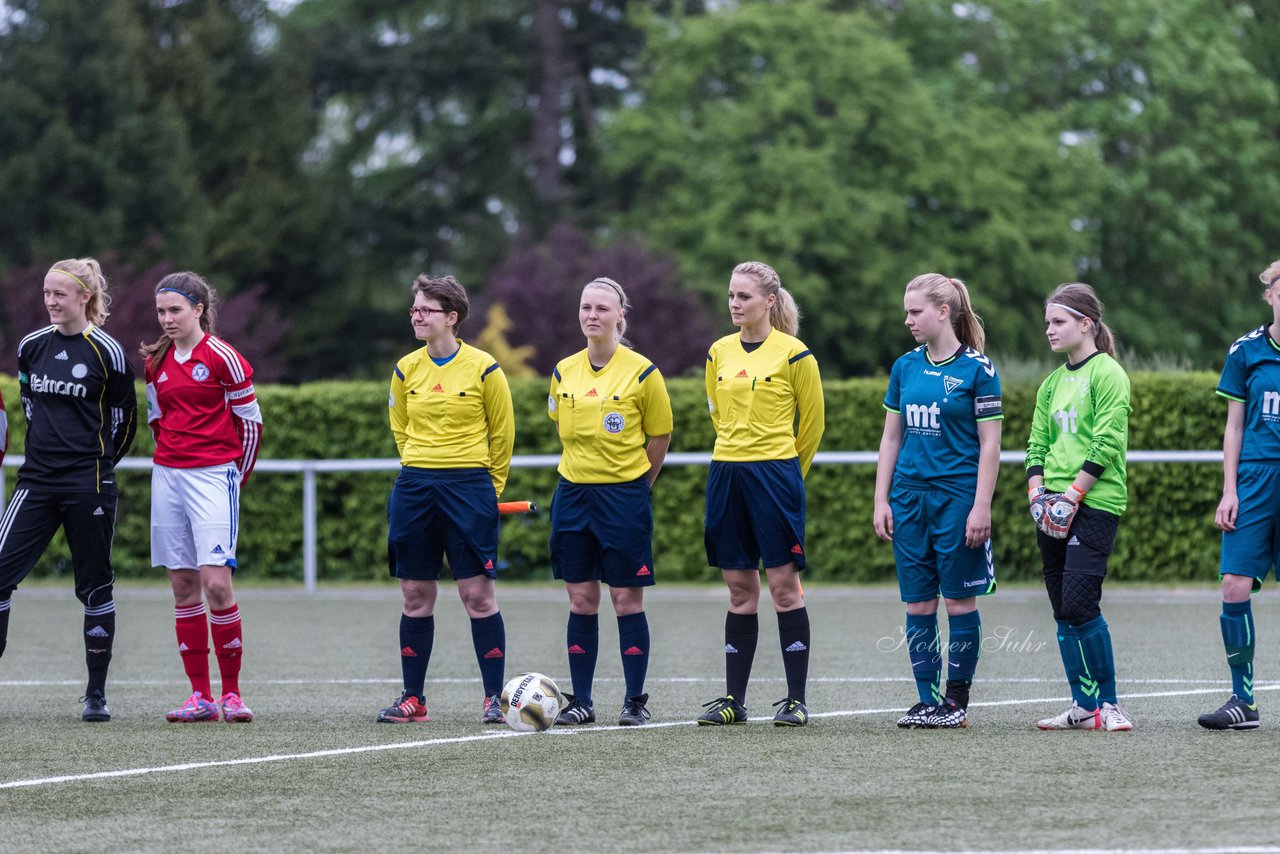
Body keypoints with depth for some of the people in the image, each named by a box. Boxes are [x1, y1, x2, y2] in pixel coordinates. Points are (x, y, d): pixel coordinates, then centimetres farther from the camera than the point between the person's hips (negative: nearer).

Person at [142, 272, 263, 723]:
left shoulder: (222, 357, -7)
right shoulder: (156, 361, 10)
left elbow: (251, 421, -2)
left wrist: (237, 477, 4)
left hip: (213, 475, -6)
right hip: (167, 475, 6)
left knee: (216, 582, -14)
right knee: (183, 585, 4)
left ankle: (231, 692, -5)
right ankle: (200, 696, 7)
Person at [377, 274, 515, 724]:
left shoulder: (483, 368, -4)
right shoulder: (406, 369, 7)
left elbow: (502, 433, 4)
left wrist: (486, 488, 7)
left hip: (469, 485, -4)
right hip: (415, 488, 4)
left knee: (477, 594, -5)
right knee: (415, 596, 5)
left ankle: (494, 698, 1)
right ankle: (413, 699, 11)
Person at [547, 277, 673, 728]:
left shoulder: (641, 371, -7)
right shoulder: (563, 372, 6)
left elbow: (659, 437, 1)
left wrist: (633, 483, 7)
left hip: (624, 495, -4)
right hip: (573, 494, 4)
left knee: (626, 599, -1)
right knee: (580, 600, 5)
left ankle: (635, 700, 6)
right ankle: (580, 700, 10)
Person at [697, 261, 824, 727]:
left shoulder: (793, 353, -5)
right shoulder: (719, 353, 9)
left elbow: (812, 421, 3)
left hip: (775, 474, -5)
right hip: (726, 475, 5)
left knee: (784, 586, -4)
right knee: (740, 591, 7)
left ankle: (796, 700, 0)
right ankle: (733, 699, 9)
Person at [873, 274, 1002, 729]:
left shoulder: (977, 369, -6)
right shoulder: (905, 367, 10)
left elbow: (990, 444, -6)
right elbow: (891, 439, 14)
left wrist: (982, 507, -12)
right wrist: (881, 501, 9)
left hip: (958, 498, -5)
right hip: (910, 498, 5)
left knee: (959, 602, -1)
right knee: (918, 605, 4)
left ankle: (957, 701, 6)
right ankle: (927, 700, 8)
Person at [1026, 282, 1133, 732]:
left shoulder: (1107, 374, -6)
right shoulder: (1052, 383, 17)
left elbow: (1106, 444, -13)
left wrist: (1072, 495, -16)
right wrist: (1037, 493, 1)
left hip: (1095, 503, -8)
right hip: (1054, 509, 8)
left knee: (1080, 605, -14)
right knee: (1064, 610, 5)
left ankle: (1108, 703, -5)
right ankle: (1083, 706, 10)